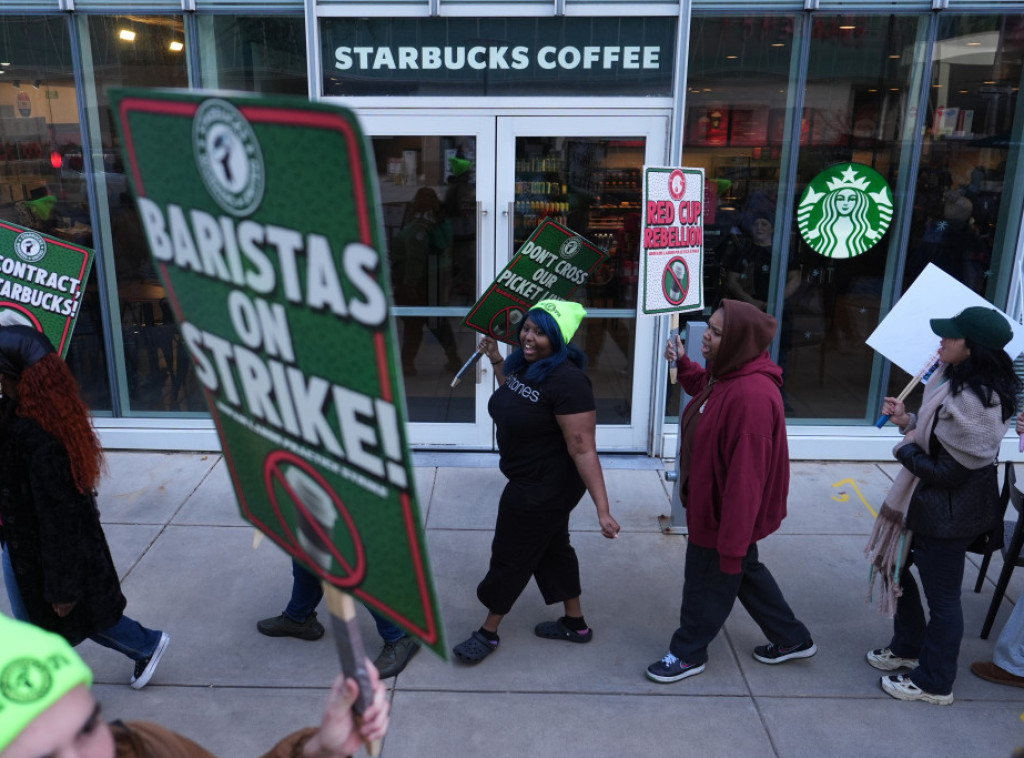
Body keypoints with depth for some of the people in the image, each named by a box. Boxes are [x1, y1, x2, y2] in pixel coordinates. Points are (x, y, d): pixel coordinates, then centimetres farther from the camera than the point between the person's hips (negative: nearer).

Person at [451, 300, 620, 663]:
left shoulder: (566, 381, -30)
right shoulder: (525, 363, -2)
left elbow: (583, 449, -31)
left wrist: (603, 510, -31)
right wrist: (495, 359, 11)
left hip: (547, 486, -9)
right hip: (530, 479, 9)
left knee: (511, 556, 8)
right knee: (552, 547, 23)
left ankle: (488, 632, 30)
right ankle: (575, 623, 42)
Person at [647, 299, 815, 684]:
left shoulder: (751, 395, -33)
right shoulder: (727, 374, -1)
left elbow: (746, 476, -32)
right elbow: (705, 388, 26)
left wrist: (732, 542, -28)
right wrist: (683, 364, 6)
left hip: (724, 512, -10)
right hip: (712, 504, 10)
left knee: (708, 584, 12)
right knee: (745, 572, 26)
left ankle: (688, 653, 36)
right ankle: (792, 639, 44)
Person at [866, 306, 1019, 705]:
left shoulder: (970, 402, -29)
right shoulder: (964, 383, 3)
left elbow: (949, 471, -26)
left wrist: (904, 450, -11)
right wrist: (908, 422, -2)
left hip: (948, 513, -10)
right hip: (933, 503, 10)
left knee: (941, 595, 8)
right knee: (894, 565, 22)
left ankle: (934, 683, 28)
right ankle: (908, 648, 42)